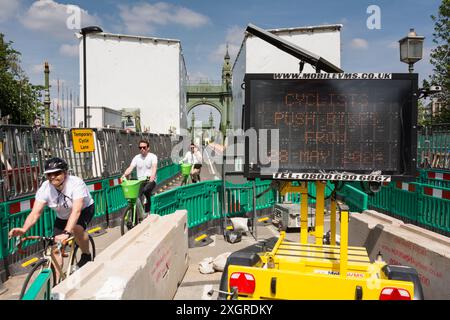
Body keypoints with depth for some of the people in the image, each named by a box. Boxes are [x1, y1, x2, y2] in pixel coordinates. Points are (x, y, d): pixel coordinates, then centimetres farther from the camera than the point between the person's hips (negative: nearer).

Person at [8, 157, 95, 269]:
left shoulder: (76, 183, -34)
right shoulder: (44, 188, -21)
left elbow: (76, 211, -45)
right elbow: (35, 212, -26)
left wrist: (66, 232, -57)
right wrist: (23, 229, -45)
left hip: (84, 210, -4)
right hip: (63, 217, 4)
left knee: (77, 229, -33)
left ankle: (86, 256, -6)